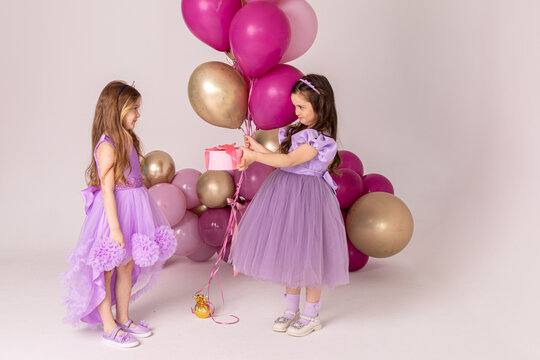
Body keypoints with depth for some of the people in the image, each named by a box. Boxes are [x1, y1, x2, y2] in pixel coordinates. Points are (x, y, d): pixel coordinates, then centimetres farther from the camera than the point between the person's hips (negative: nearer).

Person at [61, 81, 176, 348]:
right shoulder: (107, 145, -17)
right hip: (114, 210, -9)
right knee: (106, 269, 6)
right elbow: (107, 189, -20)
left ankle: (123, 319, 32)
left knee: (127, 266, 17)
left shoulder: (127, 140, 10)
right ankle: (109, 328, 18)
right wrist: (114, 227, -22)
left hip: (131, 208, 9)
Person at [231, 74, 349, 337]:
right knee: (289, 251, 16)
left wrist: (254, 156, -18)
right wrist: (258, 149, 1)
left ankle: (311, 315, 22)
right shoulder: (299, 130, 9)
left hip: (306, 197, -8)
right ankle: (291, 310, 31)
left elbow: (288, 161, -24)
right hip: (285, 192, 9)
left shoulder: (320, 139, -18)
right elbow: (286, 159, 8)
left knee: (308, 255, 4)